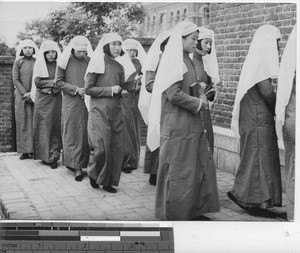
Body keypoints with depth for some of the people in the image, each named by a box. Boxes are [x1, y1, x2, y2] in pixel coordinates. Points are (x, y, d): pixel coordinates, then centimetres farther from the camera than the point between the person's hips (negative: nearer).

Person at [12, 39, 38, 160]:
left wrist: (32, 93, -9)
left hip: (35, 96, 0)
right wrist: (25, 93, -7)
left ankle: (34, 149, 2)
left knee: (34, 122, -3)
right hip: (21, 96, 0)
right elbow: (15, 80, 2)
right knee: (22, 122, -2)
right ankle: (25, 151, 1)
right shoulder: (18, 62, 6)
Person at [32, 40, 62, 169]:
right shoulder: (39, 64, 6)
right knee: (42, 126, 1)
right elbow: (37, 82, -3)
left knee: (54, 127, -2)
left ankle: (53, 156, 2)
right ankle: (43, 154, 9)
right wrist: (53, 82, -11)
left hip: (56, 99, 0)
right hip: (42, 100, 0)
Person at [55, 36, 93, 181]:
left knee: (86, 133, 2)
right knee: (72, 134, -3)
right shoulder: (65, 62, 1)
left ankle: (82, 163, 11)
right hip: (70, 103, -2)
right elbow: (58, 82, 0)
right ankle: (76, 166, -1)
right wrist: (76, 89, -11)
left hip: (87, 102, 2)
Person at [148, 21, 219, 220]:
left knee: (201, 165, 11)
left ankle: (194, 210, 23)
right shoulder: (172, 61, -12)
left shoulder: (187, 61, 15)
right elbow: (173, 94, -20)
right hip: (177, 124, -9)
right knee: (178, 170, 0)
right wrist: (199, 103, -12)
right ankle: (174, 214, 13)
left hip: (192, 123, 9)